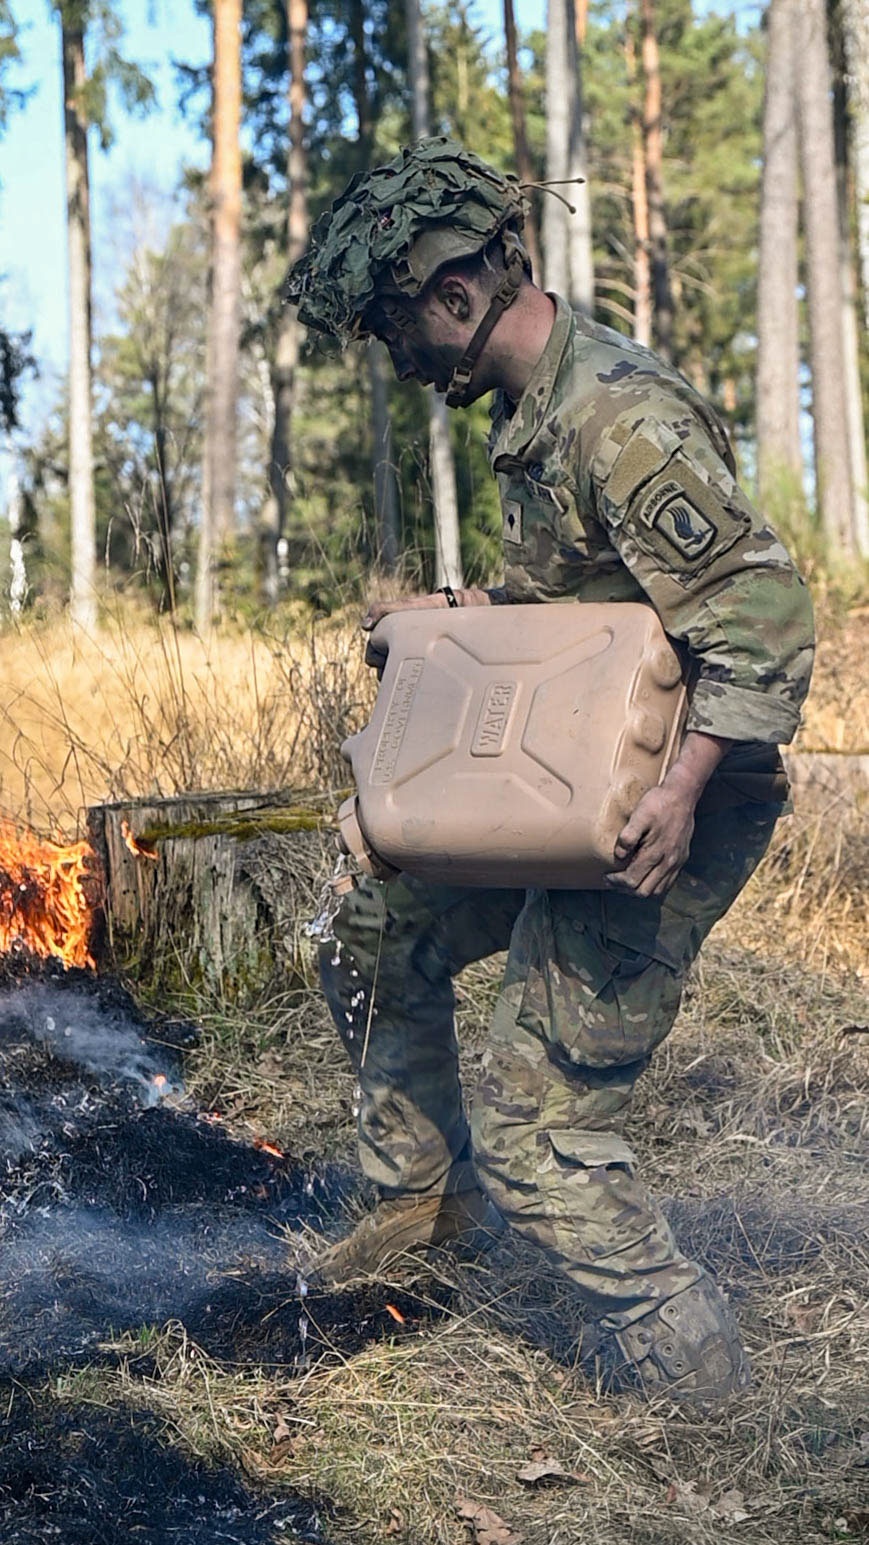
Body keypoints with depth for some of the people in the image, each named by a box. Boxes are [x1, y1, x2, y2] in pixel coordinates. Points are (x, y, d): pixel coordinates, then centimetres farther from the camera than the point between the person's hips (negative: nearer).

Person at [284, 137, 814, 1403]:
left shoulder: (623, 421, -23)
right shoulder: (531, 411, 9)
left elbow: (763, 611, -28)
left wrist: (685, 789, -36)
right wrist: (451, 612, 14)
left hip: (657, 818, -10)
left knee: (538, 1129, -9)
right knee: (378, 941, 21)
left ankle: (699, 1388, 7)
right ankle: (427, 1197, 35)